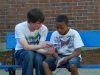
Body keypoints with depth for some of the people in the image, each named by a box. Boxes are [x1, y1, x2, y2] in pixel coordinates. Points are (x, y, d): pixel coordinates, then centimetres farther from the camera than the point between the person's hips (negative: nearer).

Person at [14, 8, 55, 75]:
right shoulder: (19, 27, -20)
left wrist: (46, 51, -39)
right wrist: (39, 46, -45)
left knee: (39, 58, -34)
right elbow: (26, 47, -28)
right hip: (21, 52, -1)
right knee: (29, 53, -36)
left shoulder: (44, 29, -15)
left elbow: (38, 48, -16)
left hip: (36, 52, 1)